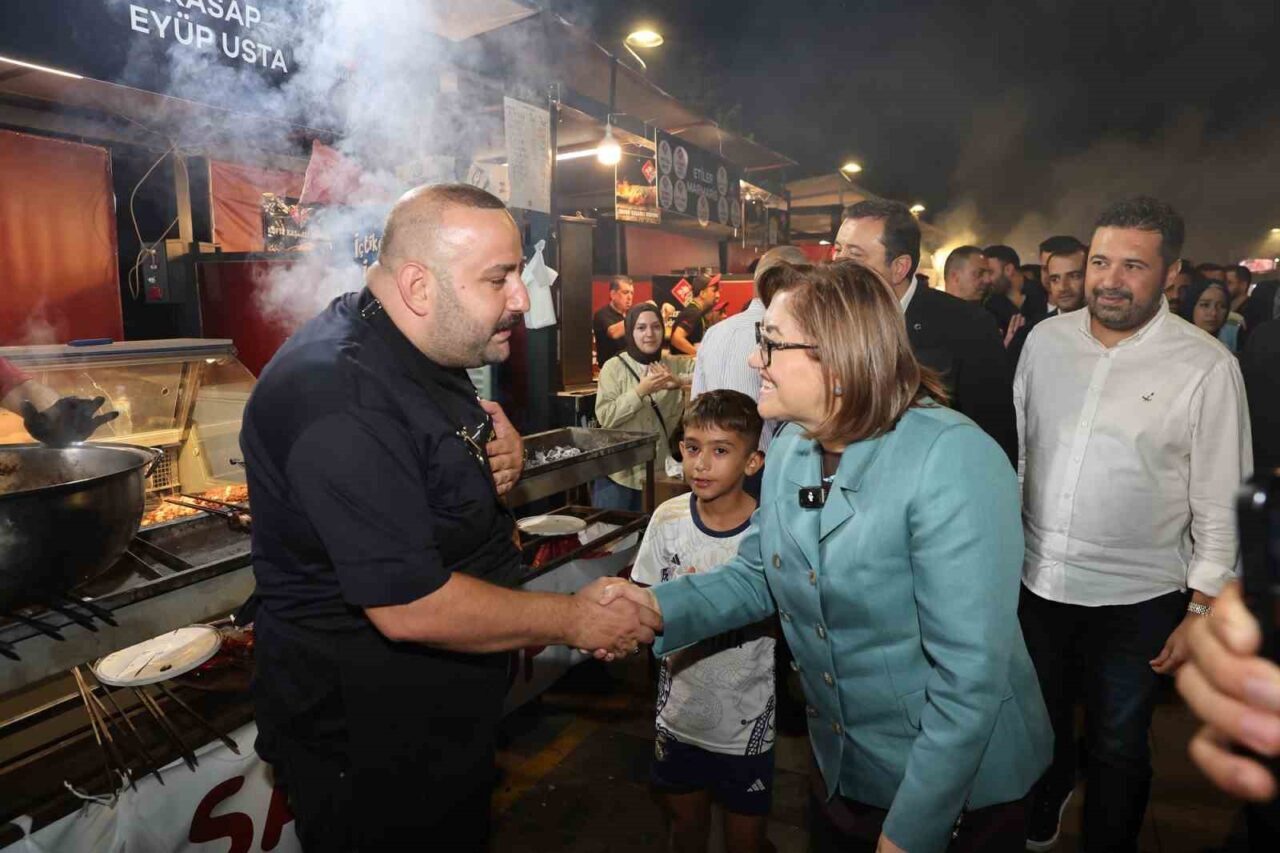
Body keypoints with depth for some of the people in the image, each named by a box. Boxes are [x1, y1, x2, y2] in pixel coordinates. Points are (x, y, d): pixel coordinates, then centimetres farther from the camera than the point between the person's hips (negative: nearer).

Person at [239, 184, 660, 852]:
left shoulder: (423, 349, 1)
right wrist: (572, 619, -21)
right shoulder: (340, 399, -31)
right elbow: (409, 607, -33)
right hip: (365, 741, -8)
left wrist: (503, 449, -7)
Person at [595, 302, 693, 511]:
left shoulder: (675, 365, 4)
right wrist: (641, 391, -22)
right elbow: (605, 417, -14)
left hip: (659, 473, 3)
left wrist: (679, 381, -20)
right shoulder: (614, 367, -5)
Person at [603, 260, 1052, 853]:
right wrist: (661, 606, -13)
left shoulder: (953, 461, -27)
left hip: (960, 790, -6)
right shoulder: (790, 452, -3)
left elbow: (969, 674, -27)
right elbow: (757, 575, 3)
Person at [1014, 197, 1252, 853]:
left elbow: (1221, 504, -8)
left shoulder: (1207, 367, -12)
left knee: (1118, 748, 17)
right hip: (1035, 580, 4)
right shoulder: (1046, 338, -3)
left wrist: (1201, 612, -8)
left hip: (1136, 601, -3)